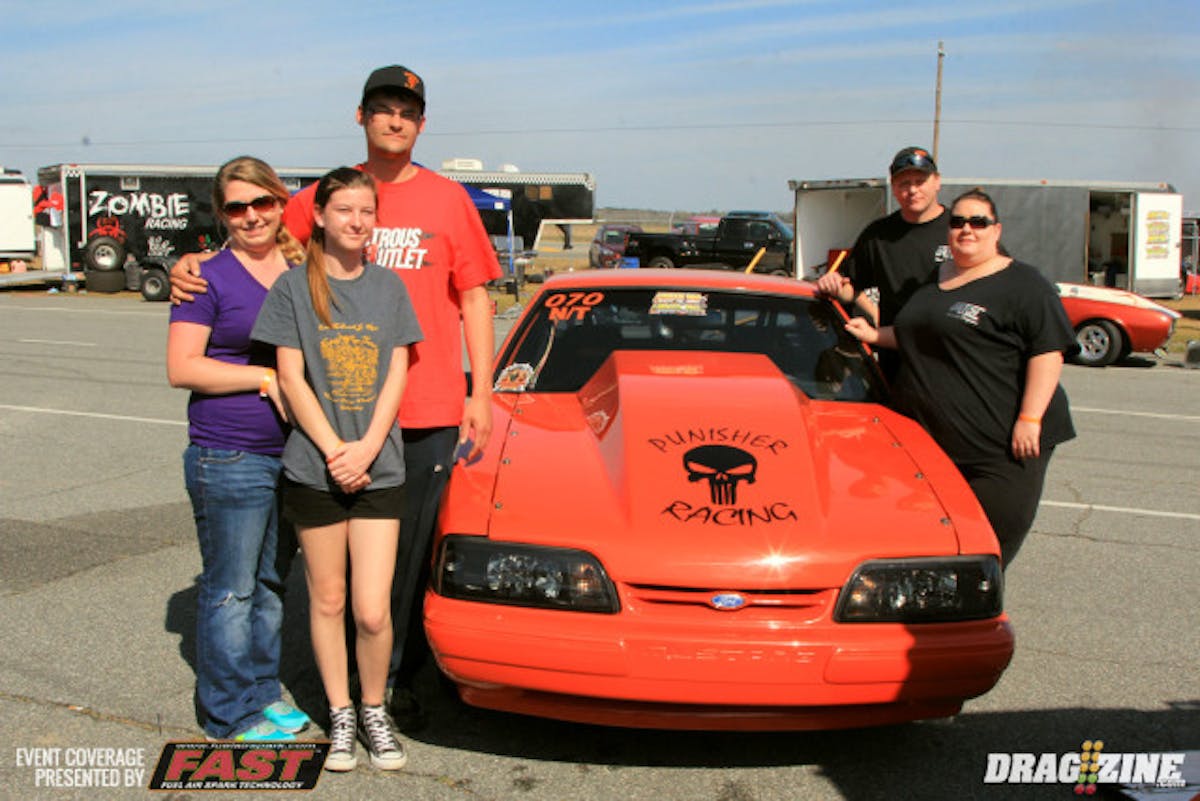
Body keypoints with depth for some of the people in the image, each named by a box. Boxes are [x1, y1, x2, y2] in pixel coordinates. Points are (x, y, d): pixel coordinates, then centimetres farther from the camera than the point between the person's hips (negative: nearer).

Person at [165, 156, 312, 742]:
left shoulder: (303, 271, 10)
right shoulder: (209, 279, -5)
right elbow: (181, 368, -11)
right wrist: (267, 377, -15)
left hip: (292, 454, 6)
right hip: (228, 461, -5)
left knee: (271, 584, 16)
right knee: (230, 591, 3)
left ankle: (263, 692, 30)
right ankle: (230, 716, 16)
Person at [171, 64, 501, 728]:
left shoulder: (448, 199, 7)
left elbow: (474, 300, 7)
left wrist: (481, 393, 2)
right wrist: (189, 266, -8)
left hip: (429, 411, -1)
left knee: (414, 548, 4)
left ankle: (397, 677, 18)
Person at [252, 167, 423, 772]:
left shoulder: (389, 288, 7)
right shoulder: (294, 287, 1)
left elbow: (396, 376, 3)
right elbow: (291, 379, -3)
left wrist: (366, 449, -9)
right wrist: (334, 450, -12)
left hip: (380, 469, 1)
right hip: (314, 468, -1)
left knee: (372, 610, -3)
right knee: (327, 601, 10)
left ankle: (375, 711, 20)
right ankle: (340, 715, 27)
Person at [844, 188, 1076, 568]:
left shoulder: (1022, 284, -4)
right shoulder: (935, 279, 20)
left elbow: (1048, 351, -12)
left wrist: (1030, 418, -19)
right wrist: (875, 335, 19)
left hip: (1003, 445, -6)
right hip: (933, 437, 7)